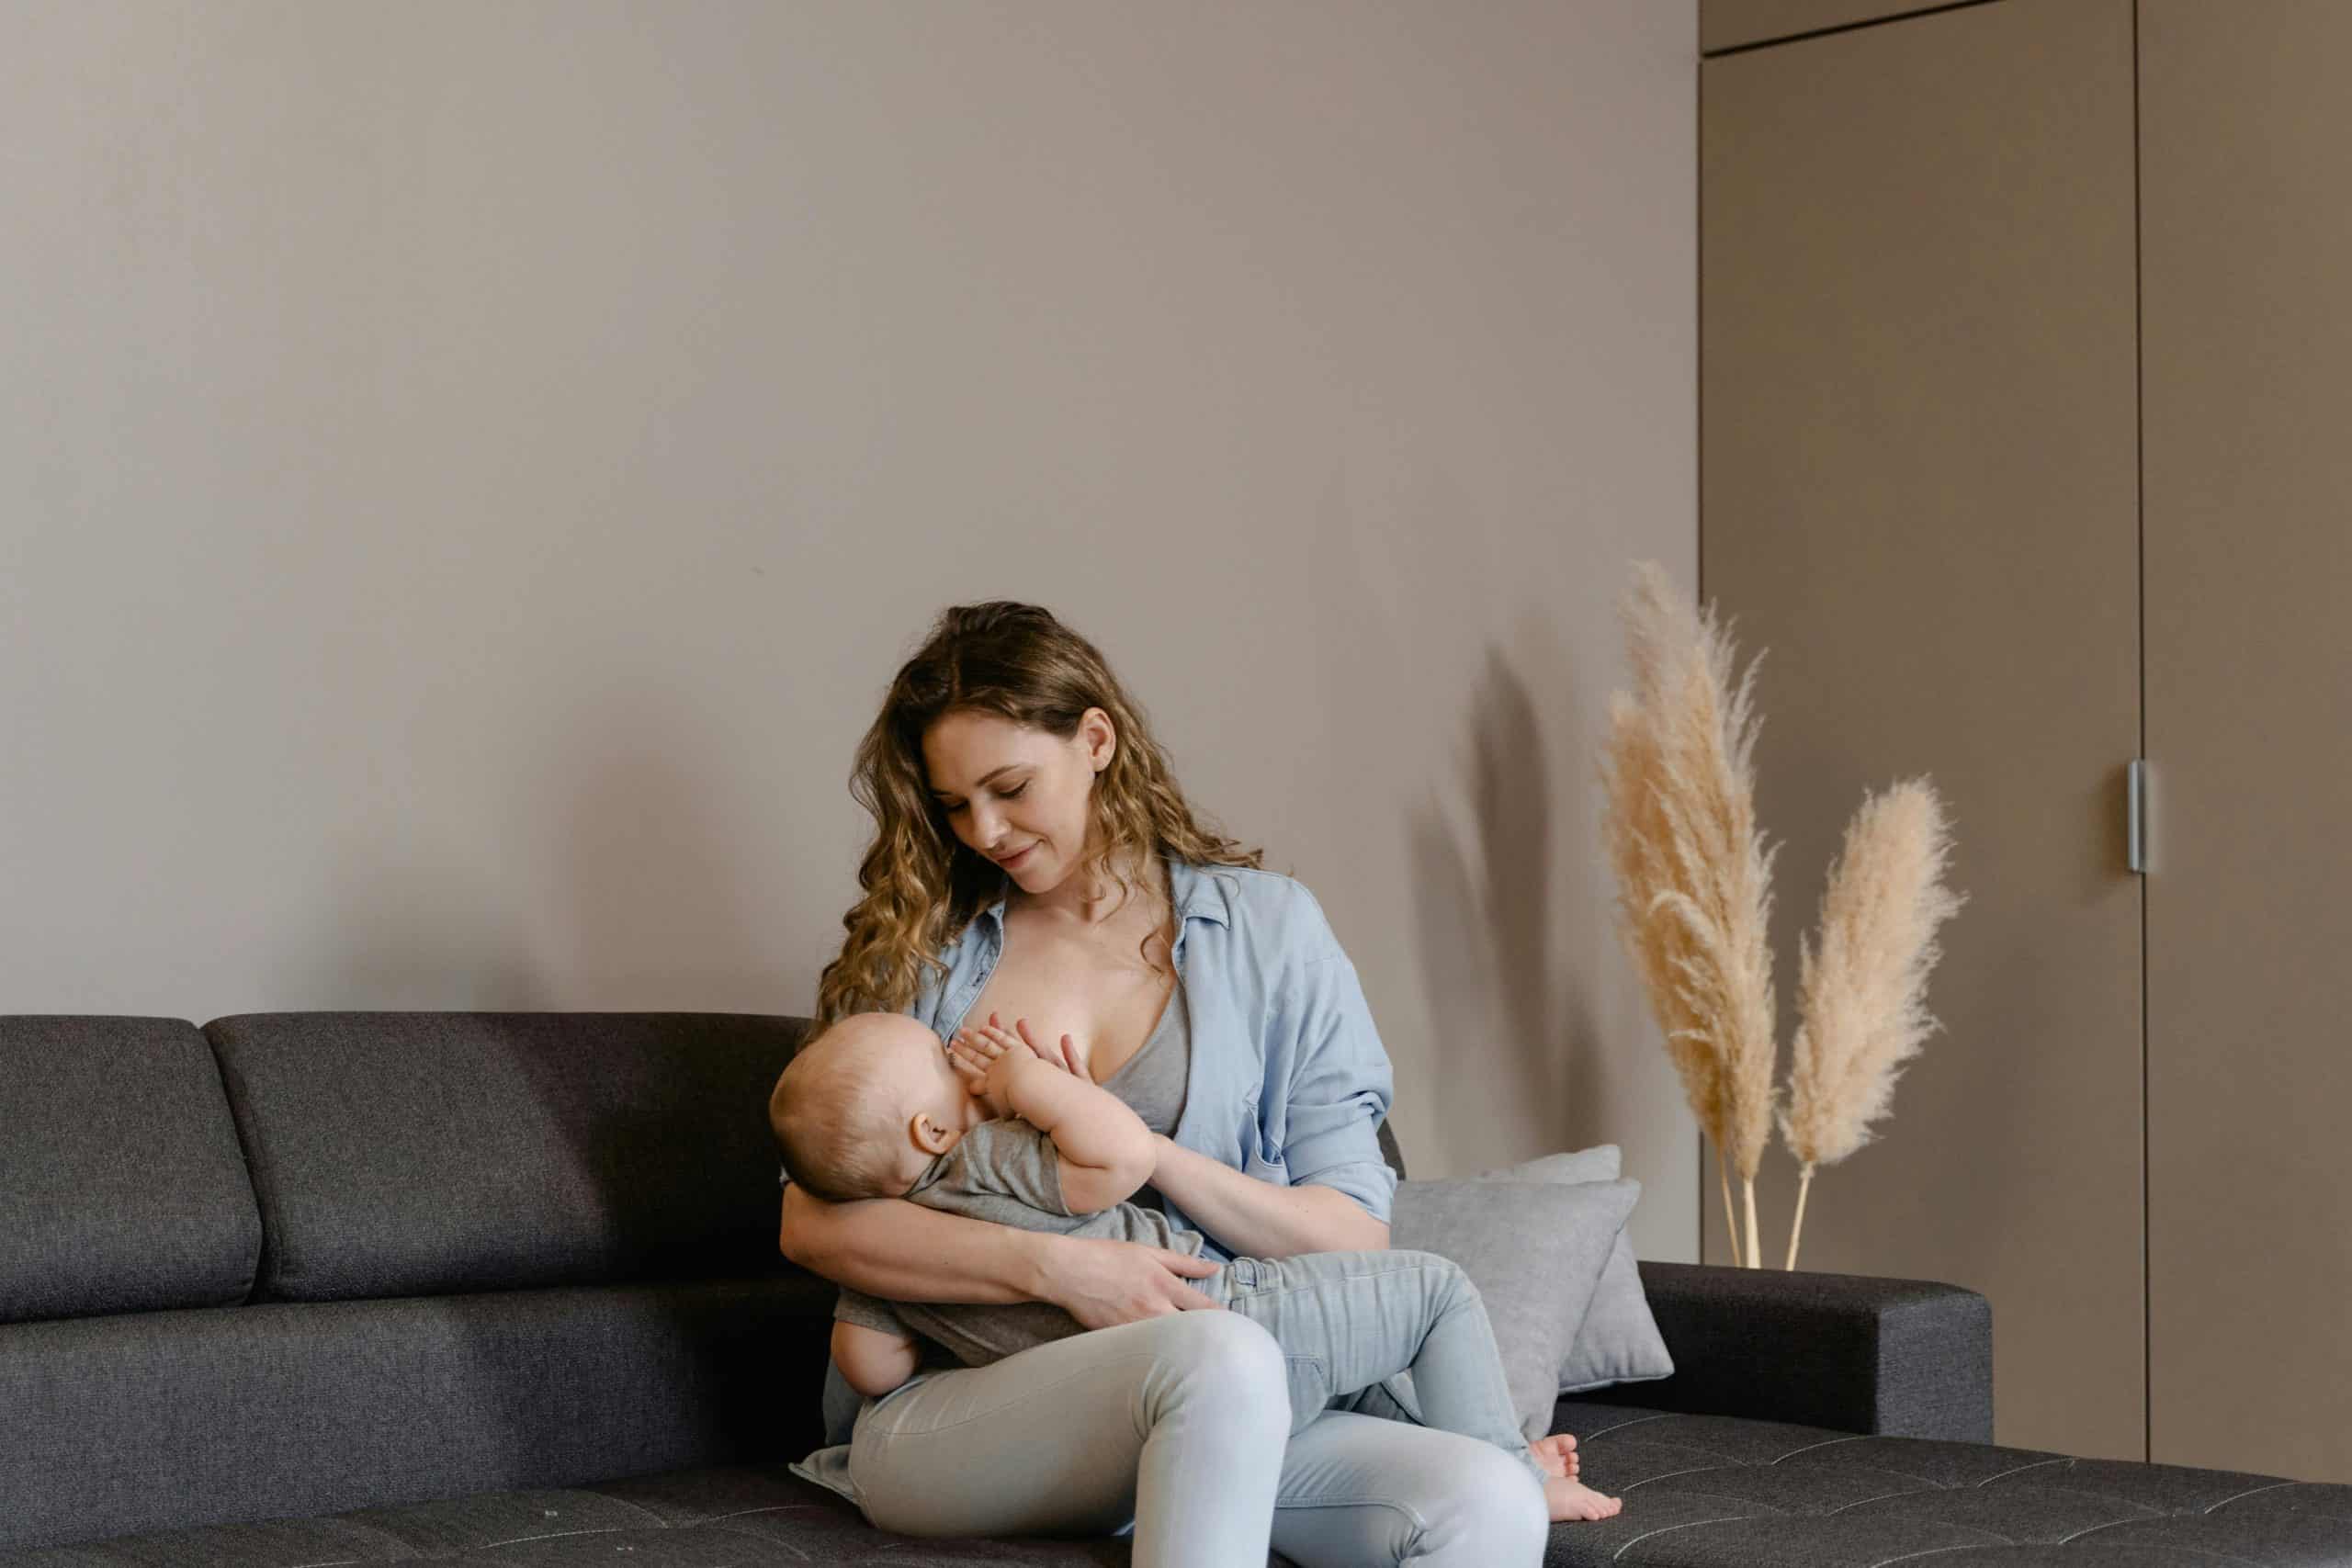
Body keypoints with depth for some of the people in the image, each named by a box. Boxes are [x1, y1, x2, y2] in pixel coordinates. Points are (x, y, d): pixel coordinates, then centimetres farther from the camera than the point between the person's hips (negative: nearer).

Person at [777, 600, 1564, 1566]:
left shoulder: (1267, 927, 10)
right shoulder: (918, 949, 11)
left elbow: (1354, 1234, 5)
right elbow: (810, 1222, 0)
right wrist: (1053, 1268, -15)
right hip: (938, 1412, -1)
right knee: (1225, 1359, -37)